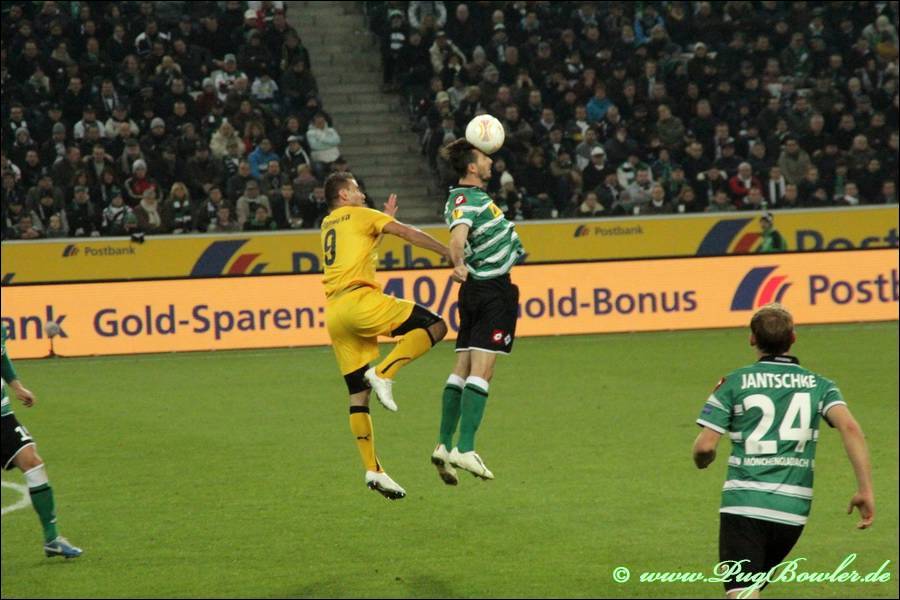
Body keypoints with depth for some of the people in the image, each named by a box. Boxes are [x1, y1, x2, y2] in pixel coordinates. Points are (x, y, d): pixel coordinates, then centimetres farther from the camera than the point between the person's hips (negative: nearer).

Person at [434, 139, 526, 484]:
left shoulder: (472, 194, 13)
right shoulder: (464, 201, -18)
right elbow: (458, 237, -37)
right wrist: (458, 264, -52)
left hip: (478, 288, 10)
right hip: (493, 290, -10)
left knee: (462, 370, 7)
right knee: (481, 369, -13)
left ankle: (444, 446, 5)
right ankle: (465, 449, -20)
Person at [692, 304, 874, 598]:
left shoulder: (734, 383, 2)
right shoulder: (819, 385, 8)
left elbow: (705, 445, -4)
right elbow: (850, 429, -9)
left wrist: (702, 462, 20)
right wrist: (865, 491, -8)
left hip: (743, 504, -4)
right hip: (793, 508, 4)